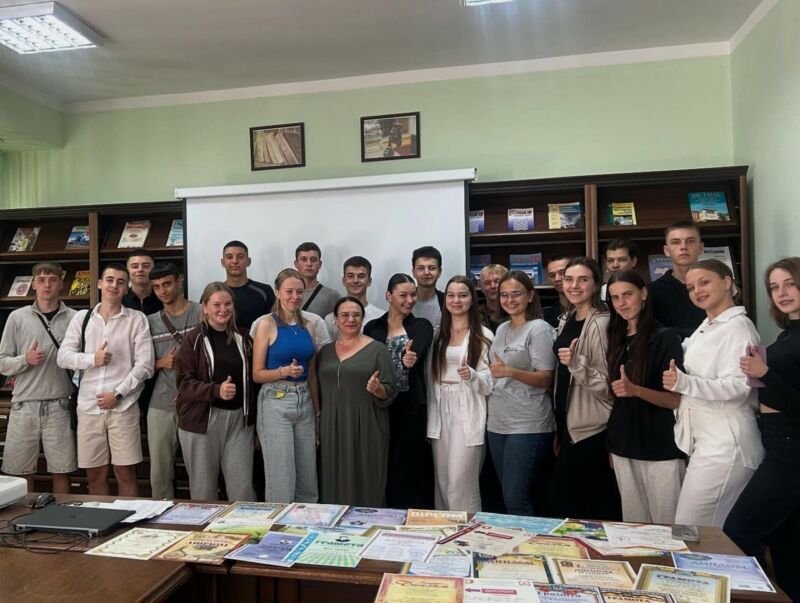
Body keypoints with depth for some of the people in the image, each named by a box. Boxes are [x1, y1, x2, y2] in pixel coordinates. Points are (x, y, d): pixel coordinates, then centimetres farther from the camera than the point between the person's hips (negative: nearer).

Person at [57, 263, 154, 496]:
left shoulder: (137, 319, 0)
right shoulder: (81, 318, 10)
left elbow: (144, 365, -5)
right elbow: (63, 356, 5)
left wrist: (118, 394, -11)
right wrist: (92, 359, -12)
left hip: (123, 406, -3)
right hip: (88, 405, 3)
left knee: (125, 473, 2)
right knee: (94, 474, 12)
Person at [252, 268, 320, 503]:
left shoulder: (307, 325, 9)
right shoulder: (267, 324, -6)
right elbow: (257, 374, -6)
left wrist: (318, 412, 12)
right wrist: (284, 371, -24)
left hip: (305, 403, 5)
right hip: (276, 403, -5)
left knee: (308, 479, 13)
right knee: (280, 479, 3)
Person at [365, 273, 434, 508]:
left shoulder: (422, 326, 2)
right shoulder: (372, 327, 8)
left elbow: (417, 355, -18)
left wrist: (410, 359, -39)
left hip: (411, 407, -2)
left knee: (411, 467, -1)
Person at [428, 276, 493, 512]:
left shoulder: (484, 335, -3)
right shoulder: (437, 334, 11)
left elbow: (489, 382, -5)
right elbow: (430, 379, 13)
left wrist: (471, 375, -23)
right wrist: (429, 419, 9)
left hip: (468, 415, -5)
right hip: (440, 414, 5)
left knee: (461, 484, -5)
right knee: (442, 483, 12)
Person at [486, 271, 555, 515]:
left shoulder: (539, 329, -8)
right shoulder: (501, 329, 14)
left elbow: (545, 380, -14)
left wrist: (511, 372, -26)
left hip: (528, 425, -7)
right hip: (497, 423, 7)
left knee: (515, 497, -6)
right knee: (507, 494, 13)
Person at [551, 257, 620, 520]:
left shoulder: (601, 323, -15)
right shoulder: (566, 321, 9)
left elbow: (608, 384, -16)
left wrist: (576, 363, -32)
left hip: (592, 432, -7)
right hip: (569, 429, 8)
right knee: (561, 500, 13)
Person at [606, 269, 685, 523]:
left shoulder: (665, 337, -8)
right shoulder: (617, 340, 9)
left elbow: (677, 399, -12)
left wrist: (636, 390, -28)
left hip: (661, 450, -5)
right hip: (623, 448, 5)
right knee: (633, 525, 13)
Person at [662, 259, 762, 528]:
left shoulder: (738, 327, -11)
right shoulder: (705, 328, 16)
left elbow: (738, 386, -22)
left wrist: (684, 383, -33)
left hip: (724, 445, -9)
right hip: (704, 440, 9)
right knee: (710, 531, 13)